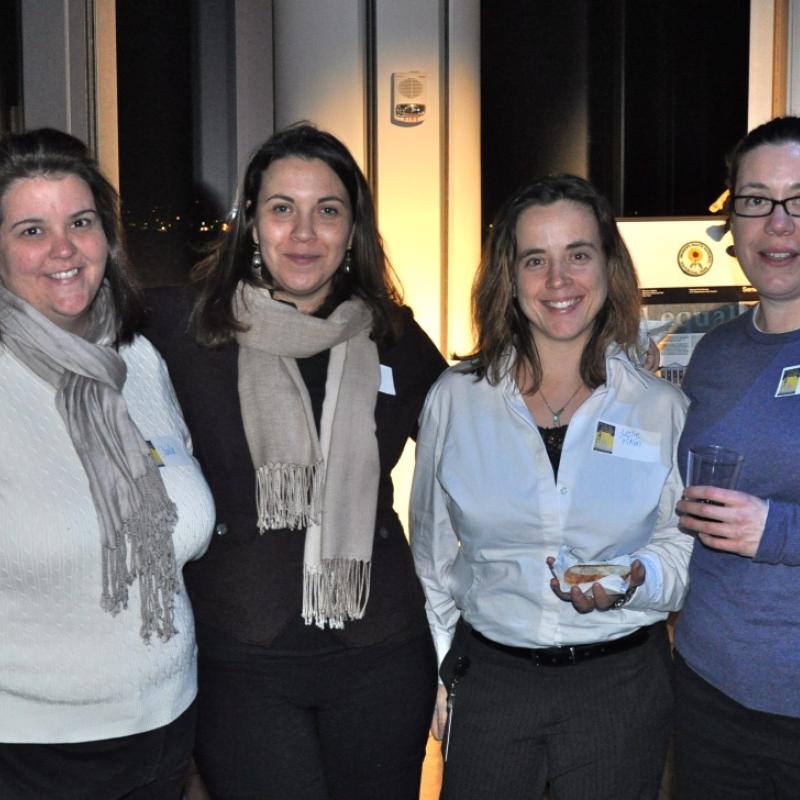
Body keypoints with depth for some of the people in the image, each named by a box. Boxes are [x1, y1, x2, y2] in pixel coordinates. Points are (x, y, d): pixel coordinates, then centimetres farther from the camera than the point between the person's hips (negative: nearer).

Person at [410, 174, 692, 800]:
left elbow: (688, 548, 2)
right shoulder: (455, 399, -2)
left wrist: (634, 579, -19)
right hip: (486, 673, 1)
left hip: (621, 679, 0)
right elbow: (433, 551, 7)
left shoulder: (662, 408, -3)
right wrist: (439, 672, 8)